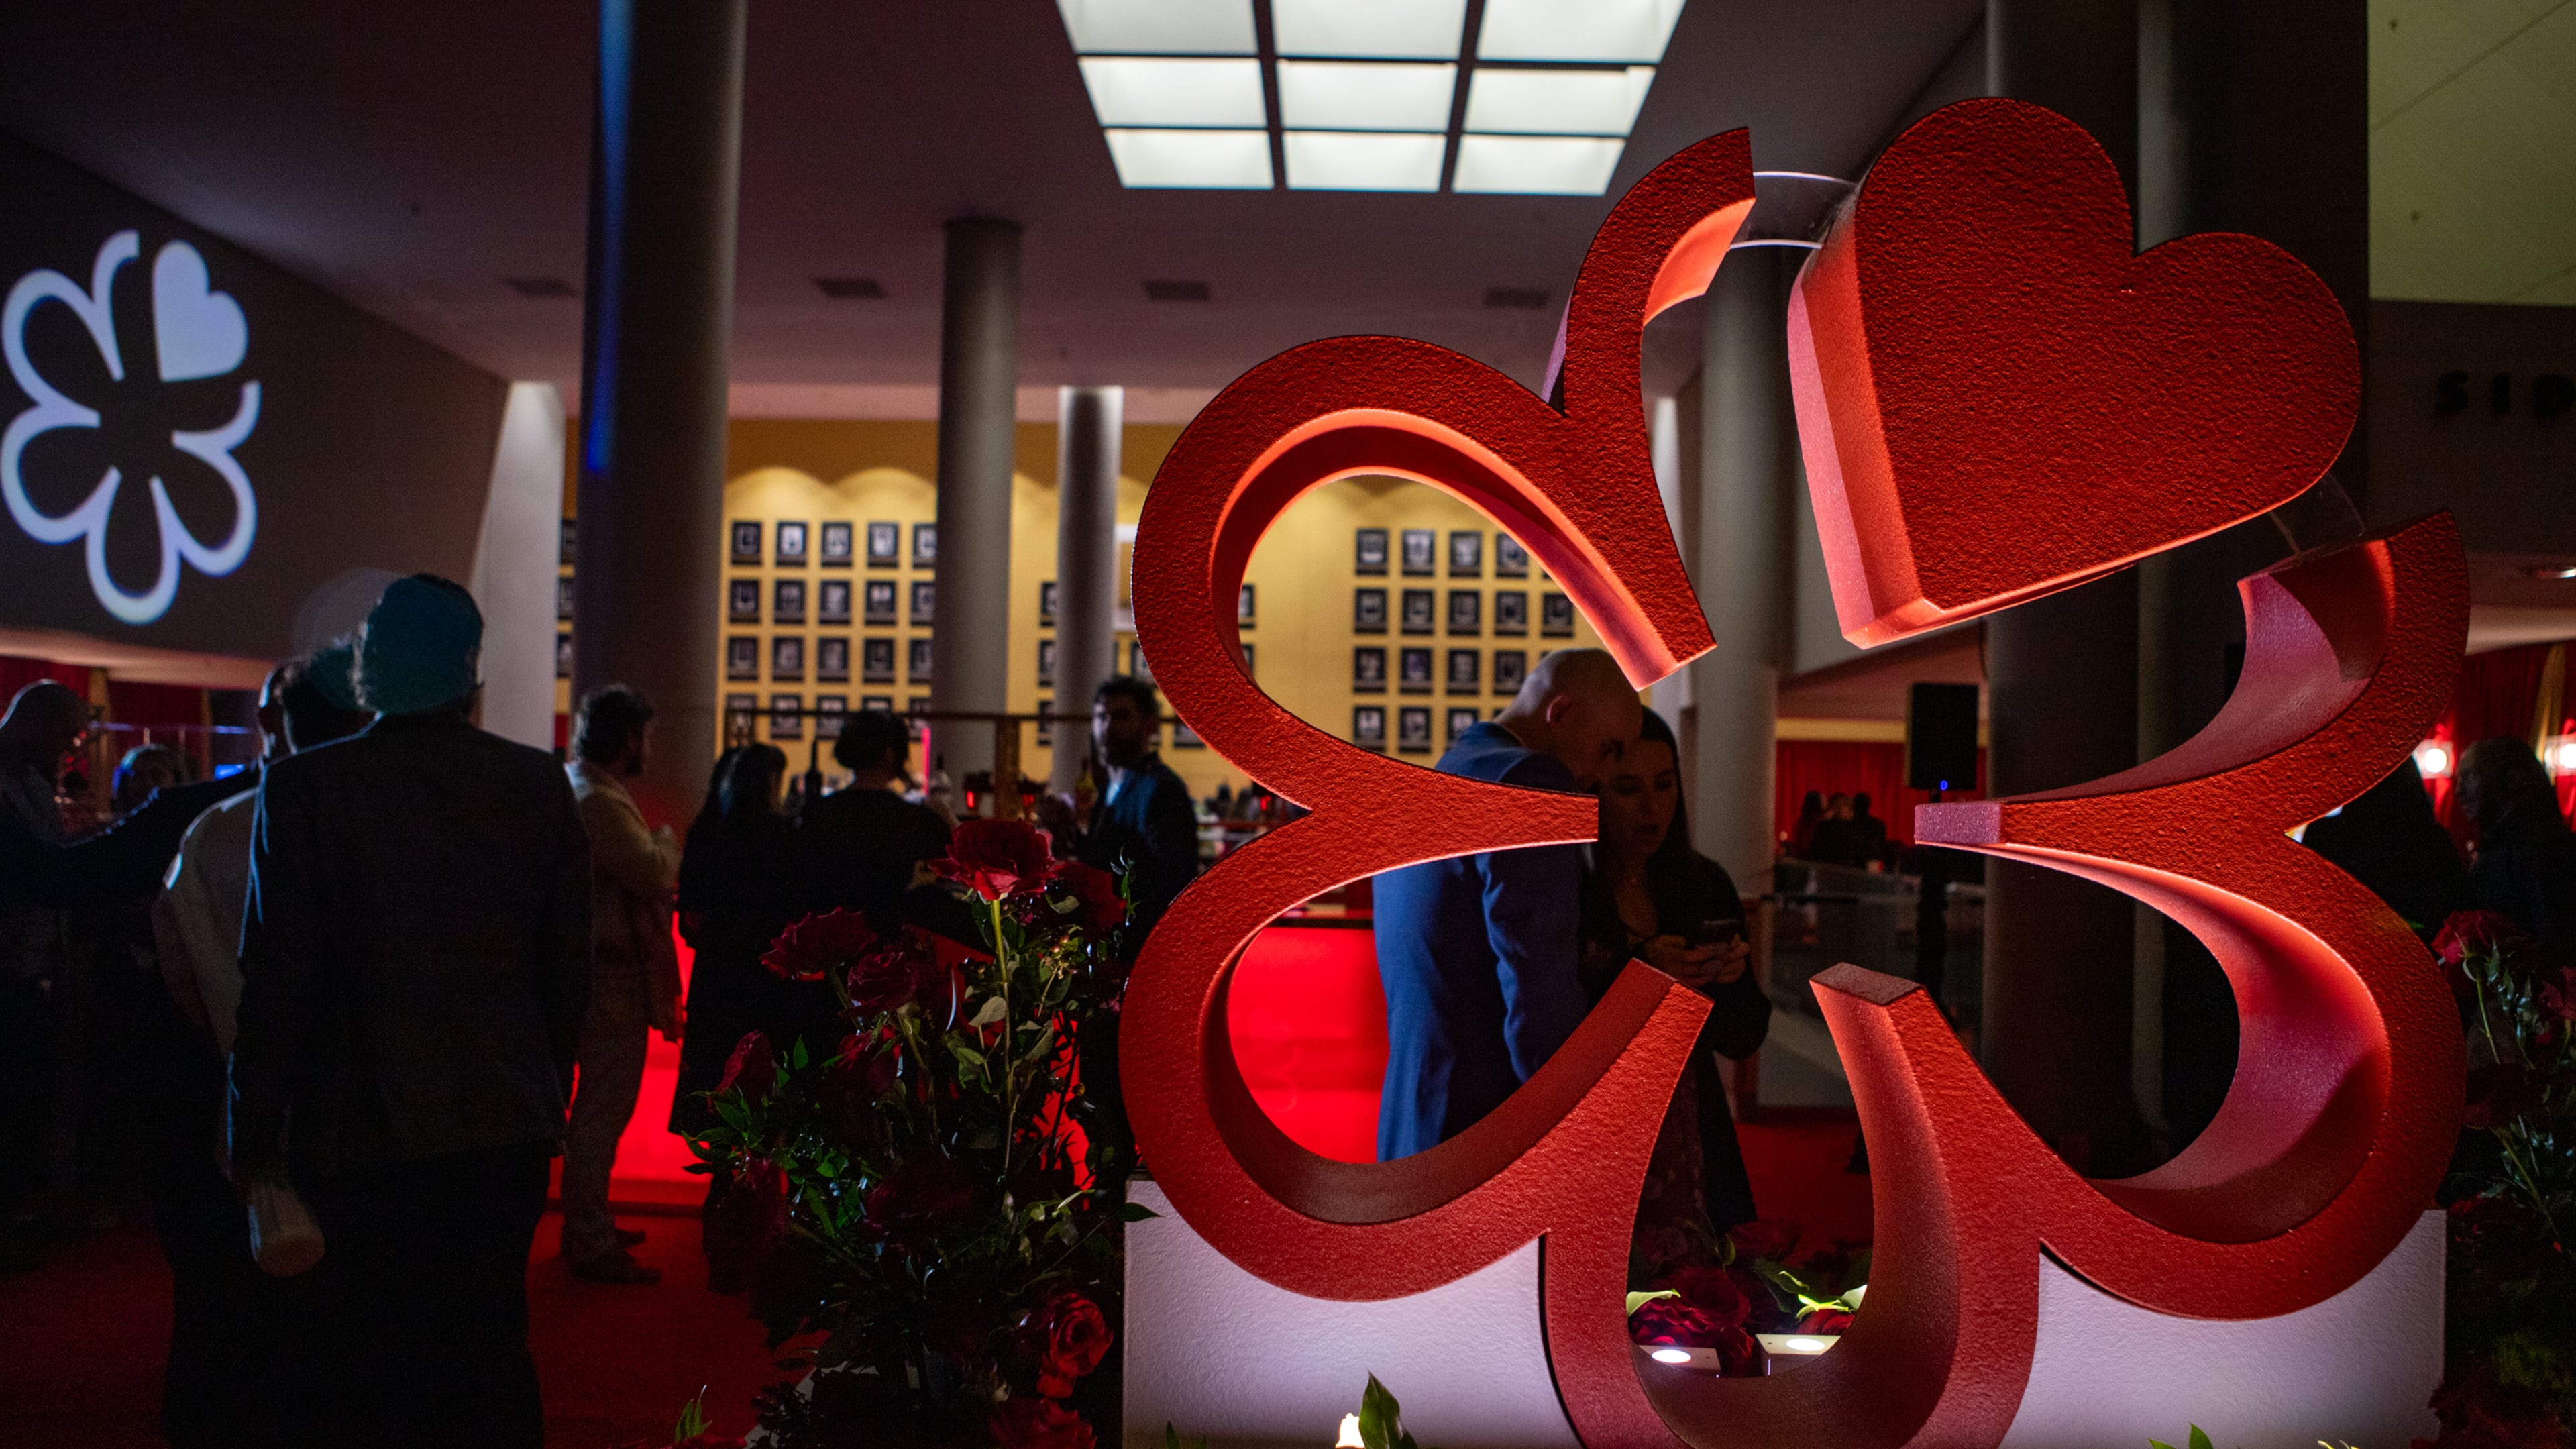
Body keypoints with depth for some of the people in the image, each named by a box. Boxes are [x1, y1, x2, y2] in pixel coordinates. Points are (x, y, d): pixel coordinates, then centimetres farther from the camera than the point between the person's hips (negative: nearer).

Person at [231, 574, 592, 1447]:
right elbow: (569, 972, 3)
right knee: (494, 1357, 15)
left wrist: (253, 1136, 2)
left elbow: (277, 981, -9)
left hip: (362, 1136, -2)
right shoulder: (538, 784, -3)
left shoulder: (305, 788, -10)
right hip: (509, 1131, 3)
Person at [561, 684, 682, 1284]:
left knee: (597, 1108, 20)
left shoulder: (577, 788, 14)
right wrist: (668, 844, -8)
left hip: (600, 972, 11)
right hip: (615, 980, -11)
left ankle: (589, 1227, 32)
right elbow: (656, 874, -27)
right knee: (602, 1111, -4)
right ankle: (591, 1244, 3)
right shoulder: (598, 802, -20)